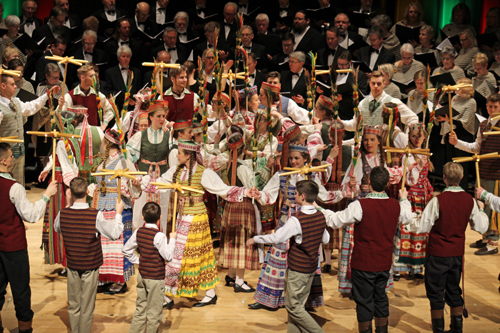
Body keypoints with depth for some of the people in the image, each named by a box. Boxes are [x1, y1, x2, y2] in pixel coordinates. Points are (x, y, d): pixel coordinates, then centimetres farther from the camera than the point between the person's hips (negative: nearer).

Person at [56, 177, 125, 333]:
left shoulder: (63, 213, -10)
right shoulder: (96, 215, -21)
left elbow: (56, 228, 14)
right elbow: (115, 234, -11)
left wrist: (69, 204, 15)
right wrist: (118, 213, 2)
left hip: (72, 266, 3)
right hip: (90, 267, -3)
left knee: (73, 306, 16)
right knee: (87, 307, 8)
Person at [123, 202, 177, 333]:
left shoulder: (138, 232, 1)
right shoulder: (159, 236, -19)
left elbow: (126, 250, 9)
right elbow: (168, 256, -17)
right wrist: (172, 239, -6)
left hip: (142, 275, 7)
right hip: (155, 278, -6)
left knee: (140, 308, 18)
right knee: (154, 312, 6)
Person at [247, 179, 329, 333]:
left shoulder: (296, 221, -23)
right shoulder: (321, 217, -1)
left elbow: (276, 238, -17)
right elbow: (325, 239, 12)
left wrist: (255, 239, -4)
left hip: (298, 270, -8)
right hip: (312, 267, 8)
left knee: (293, 306, 3)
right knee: (298, 305, 15)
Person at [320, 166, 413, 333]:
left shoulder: (360, 205, -22)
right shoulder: (396, 205, -5)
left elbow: (336, 221, -13)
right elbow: (407, 218, 18)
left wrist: (319, 209, 4)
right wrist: (404, 199, 36)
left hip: (363, 264, -5)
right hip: (384, 263, 5)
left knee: (364, 301, 8)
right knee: (381, 297, 20)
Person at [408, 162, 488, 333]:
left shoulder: (438, 200, -19)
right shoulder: (470, 200, -4)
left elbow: (421, 227, -13)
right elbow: (481, 227, 4)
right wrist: (481, 209, 21)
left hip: (437, 254, -5)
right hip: (457, 254, 5)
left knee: (435, 293, 7)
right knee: (454, 291, 19)